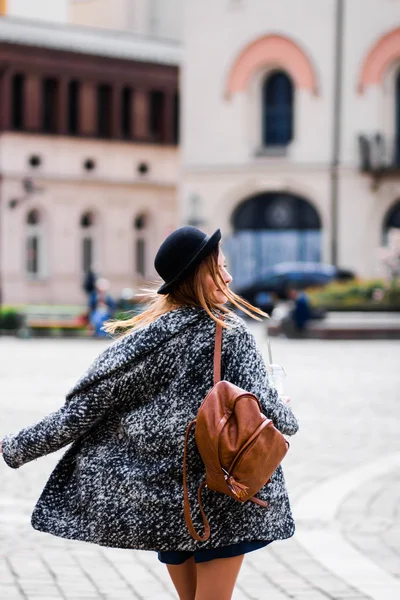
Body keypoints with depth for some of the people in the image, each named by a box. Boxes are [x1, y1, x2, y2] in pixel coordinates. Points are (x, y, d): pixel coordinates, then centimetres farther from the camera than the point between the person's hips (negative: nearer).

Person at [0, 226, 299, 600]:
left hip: (160, 495, 4)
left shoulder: (145, 337, -1)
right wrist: (288, 419, 7)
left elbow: (84, 406, -3)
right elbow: (263, 410, -16)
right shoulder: (231, 334, -10)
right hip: (222, 497, -4)